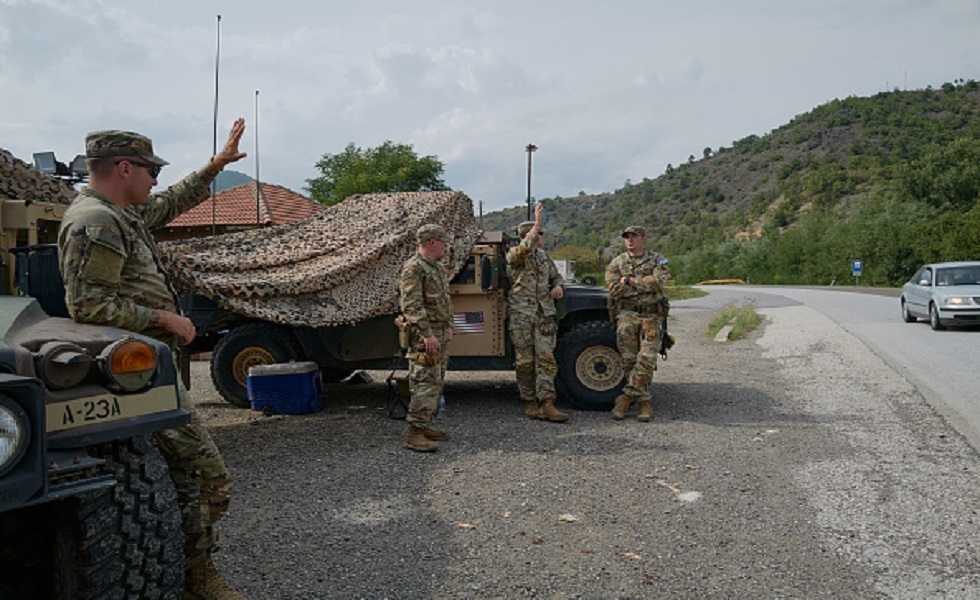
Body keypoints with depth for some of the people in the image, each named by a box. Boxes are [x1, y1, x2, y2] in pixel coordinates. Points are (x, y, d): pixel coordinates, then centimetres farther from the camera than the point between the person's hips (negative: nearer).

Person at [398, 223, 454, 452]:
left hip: (440, 334, 10)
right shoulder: (413, 268, -14)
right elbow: (411, 306, -21)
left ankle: (425, 426, 22)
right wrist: (427, 334, -25)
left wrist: (448, 326, 20)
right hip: (424, 336, -10)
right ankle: (414, 434, -10)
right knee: (425, 383, -12)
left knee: (436, 382, 13)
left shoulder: (438, 268, 17)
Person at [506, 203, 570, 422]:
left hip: (545, 313, 5)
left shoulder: (543, 256, 16)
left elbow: (555, 276, 27)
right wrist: (537, 221, -25)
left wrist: (558, 287, 3)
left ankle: (547, 404, -8)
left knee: (546, 358, -5)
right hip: (521, 314, -5)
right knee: (525, 361, 0)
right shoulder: (514, 255, -4)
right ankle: (530, 403, 10)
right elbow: (524, 249, -28)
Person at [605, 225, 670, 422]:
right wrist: (644, 284, -7)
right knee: (629, 360, -3)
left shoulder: (657, 259, 7)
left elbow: (659, 281, -12)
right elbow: (614, 289, -5)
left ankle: (628, 396, -5)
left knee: (647, 358, -14)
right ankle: (643, 401, 9)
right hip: (627, 314, 1)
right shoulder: (616, 263, 10)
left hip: (651, 315, -1)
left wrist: (630, 281, -9)